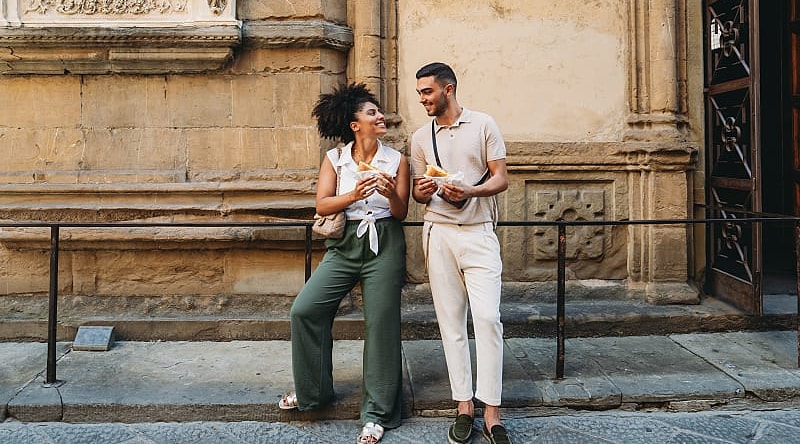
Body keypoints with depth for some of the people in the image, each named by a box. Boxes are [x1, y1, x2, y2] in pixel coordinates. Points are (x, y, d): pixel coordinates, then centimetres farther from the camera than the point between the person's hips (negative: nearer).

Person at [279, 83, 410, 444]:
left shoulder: (396, 160, 1)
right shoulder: (334, 159, 2)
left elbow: (401, 213, 0)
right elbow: (322, 205, -7)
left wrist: (391, 194, -21)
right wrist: (353, 195, -24)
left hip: (384, 247, -1)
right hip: (344, 244, 2)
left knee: (381, 326, -1)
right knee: (304, 309, -7)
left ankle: (377, 413, 13)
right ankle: (313, 390, 16)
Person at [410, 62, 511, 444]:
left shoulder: (483, 125, 4)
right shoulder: (420, 137, 12)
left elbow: (501, 179, 1)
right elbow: (417, 193, 15)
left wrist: (470, 191, -17)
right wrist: (422, 191, -9)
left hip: (479, 231, -2)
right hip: (439, 233, 3)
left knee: (487, 317, -11)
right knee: (451, 321, 2)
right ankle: (464, 407, 9)